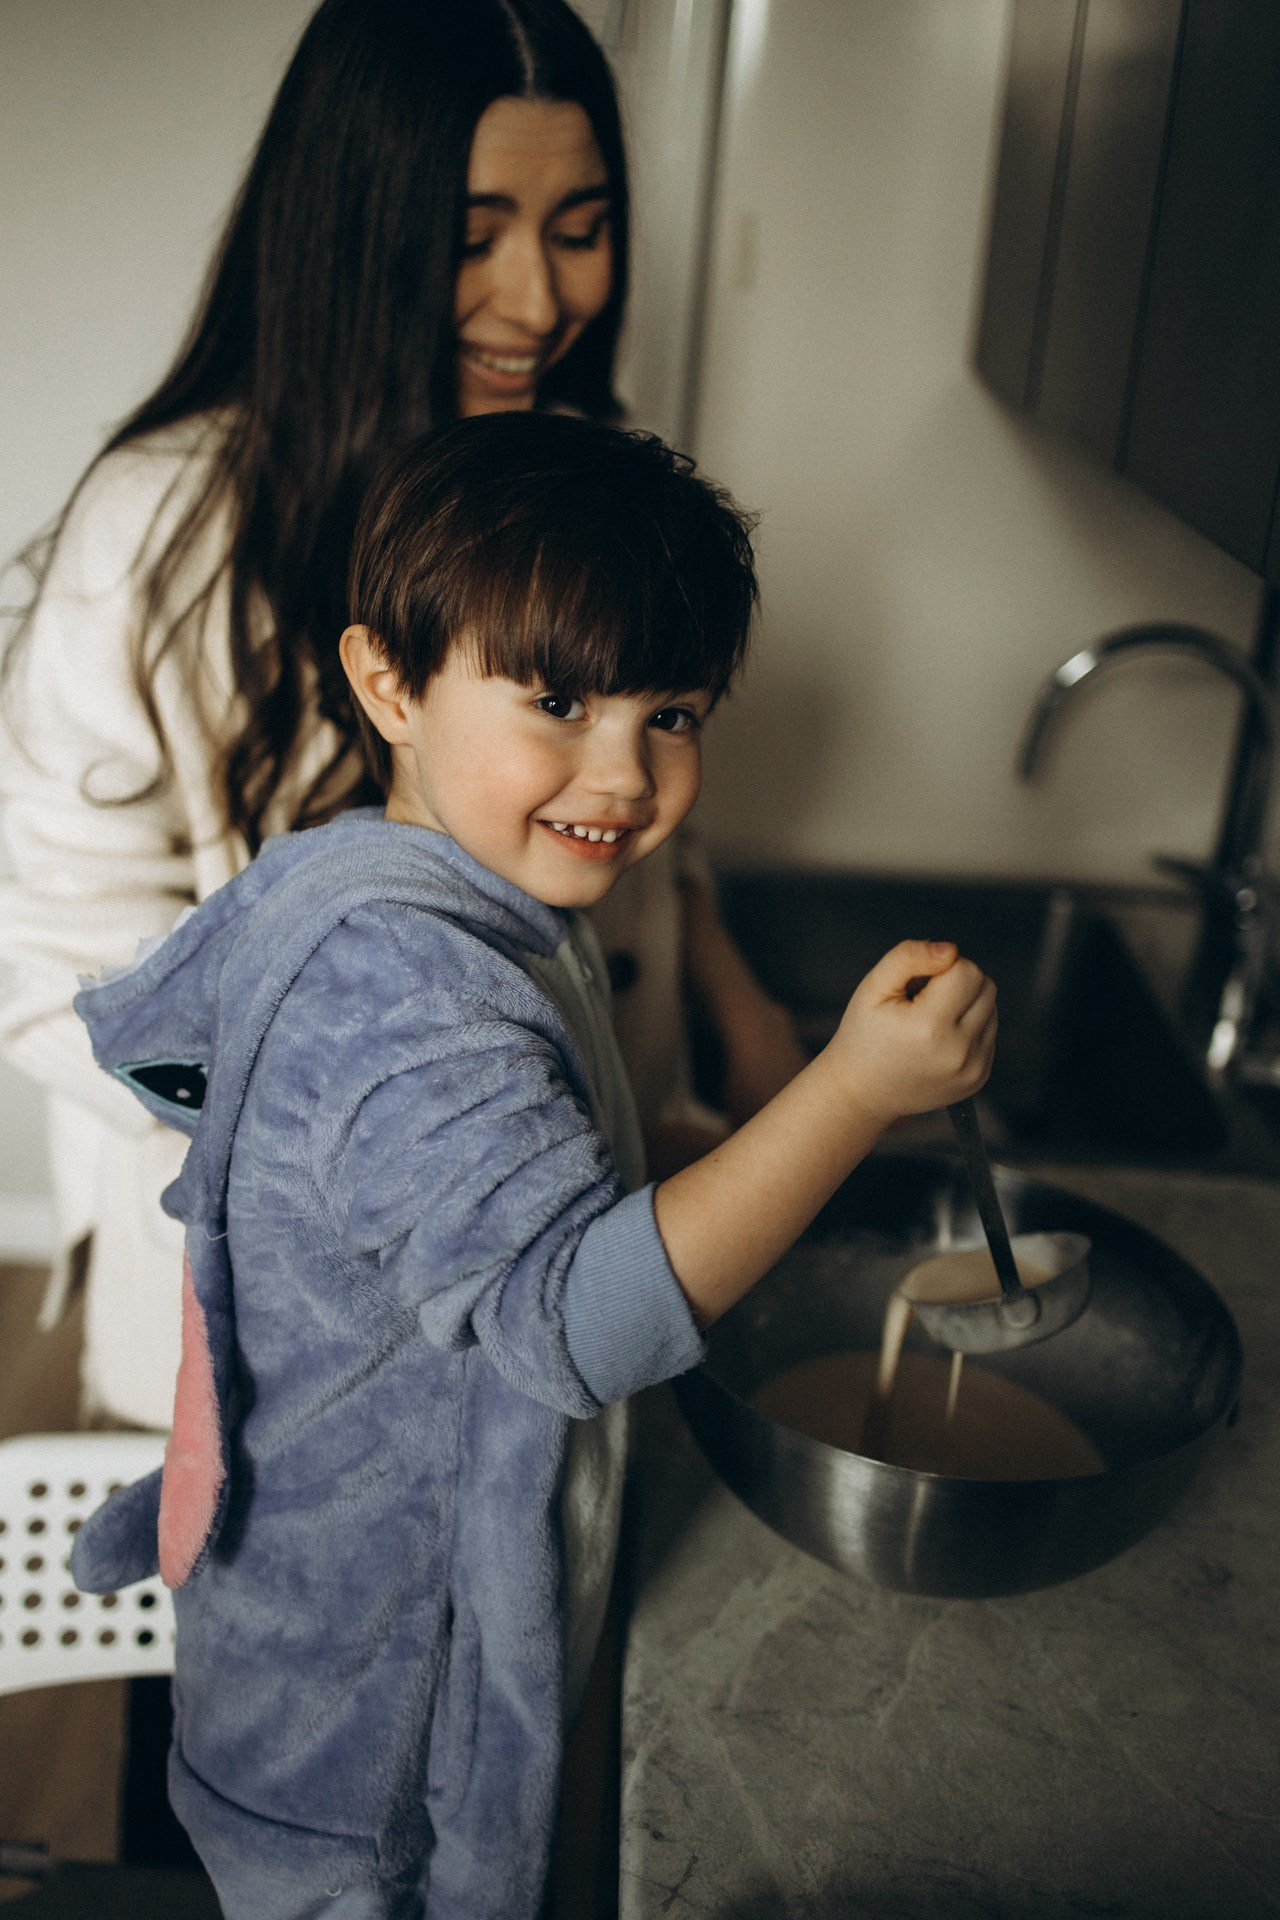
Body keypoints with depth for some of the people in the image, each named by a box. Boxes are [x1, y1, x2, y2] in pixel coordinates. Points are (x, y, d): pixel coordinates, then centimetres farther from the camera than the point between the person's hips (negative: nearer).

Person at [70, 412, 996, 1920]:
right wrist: (858, 1090, -44)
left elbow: (133, 1028, 10)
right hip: (365, 1611, -9)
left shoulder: (340, 879, -4)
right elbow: (580, 1314, -43)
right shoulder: (424, 1001, -37)